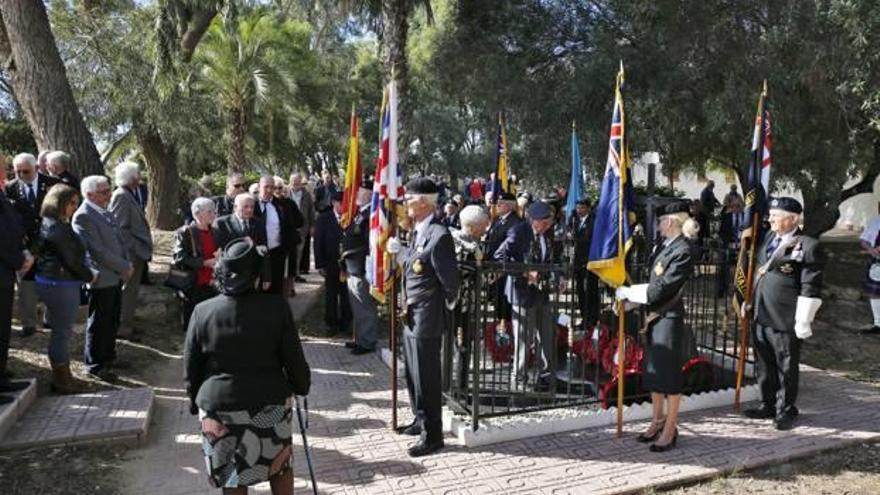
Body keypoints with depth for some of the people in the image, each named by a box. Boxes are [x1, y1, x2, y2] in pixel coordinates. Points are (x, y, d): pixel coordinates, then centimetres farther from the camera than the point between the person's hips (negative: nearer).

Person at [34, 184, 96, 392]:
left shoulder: (59, 224, 13)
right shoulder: (56, 228, -18)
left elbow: (73, 255, 12)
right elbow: (71, 260, -18)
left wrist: (88, 273, 4)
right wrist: (89, 276, -5)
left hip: (56, 282, 10)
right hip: (59, 284, -10)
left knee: (62, 331, 17)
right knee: (62, 332, 0)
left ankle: (62, 377, 28)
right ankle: (62, 382, 10)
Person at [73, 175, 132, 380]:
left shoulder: (106, 212, 10)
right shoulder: (83, 216, -18)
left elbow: (119, 239, 18)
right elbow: (98, 251, -22)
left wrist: (127, 263, 3)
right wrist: (125, 267, -15)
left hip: (116, 276, 9)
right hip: (101, 279, -8)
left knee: (113, 321, 18)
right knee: (98, 323, 4)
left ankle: (108, 357, 33)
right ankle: (94, 365, 17)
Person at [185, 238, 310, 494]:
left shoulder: (202, 311, -8)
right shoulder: (277, 307, -12)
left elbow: (191, 367, 1)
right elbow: (294, 358, -6)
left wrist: (195, 401, 16)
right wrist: (302, 386, 13)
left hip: (218, 404, 1)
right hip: (270, 403, 0)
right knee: (279, 467, 20)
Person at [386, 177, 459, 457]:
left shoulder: (439, 235, -21)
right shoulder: (418, 231, 8)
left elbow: (450, 280, -18)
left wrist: (446, 306, -5)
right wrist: (397, 249, 22)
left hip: (427, 319, -9)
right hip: (412, 316, 9)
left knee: (426, 378, 2)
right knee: (412, 374, 21)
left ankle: (432, 435, 15)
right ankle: (421, 421, 39)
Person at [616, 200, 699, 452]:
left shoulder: (683, 251, -17)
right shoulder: (664, 246, 9)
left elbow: (661, 288, -20)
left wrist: (628, 292, -13)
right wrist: (631, 298, 6)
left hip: (669, 317, -9)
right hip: (655, 315, 9)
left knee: (669, 374, 1)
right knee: (653, 372, 15)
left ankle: (670, 430, 12)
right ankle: (657, 421, 28)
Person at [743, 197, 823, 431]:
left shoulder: (808, 246, -12)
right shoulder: (769, 237, 12)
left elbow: (811, 288, -14)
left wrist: (804, 321, -16)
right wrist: (750, 301, 21)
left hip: (785, 321, -7)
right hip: (761, 316, 7)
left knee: (786, 367, 7)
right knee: (765, 364, 16)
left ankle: (785, 410, 22)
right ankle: (768, 405, 31)